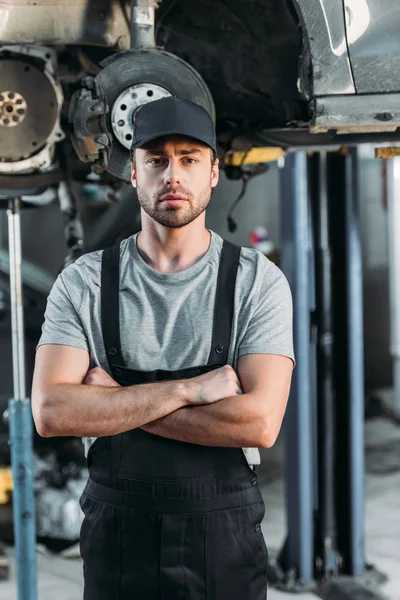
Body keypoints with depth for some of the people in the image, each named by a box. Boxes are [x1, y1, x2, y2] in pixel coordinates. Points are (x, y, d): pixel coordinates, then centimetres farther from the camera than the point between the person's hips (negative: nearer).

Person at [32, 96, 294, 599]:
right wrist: (188, 390, -20)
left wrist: (113, 403, -15)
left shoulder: (259, 281, -6)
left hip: (225, 537, 0)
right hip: (117, 536, 1)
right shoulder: (83, 283, -3)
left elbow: (259, 422, -18)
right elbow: (50, 412, -15)